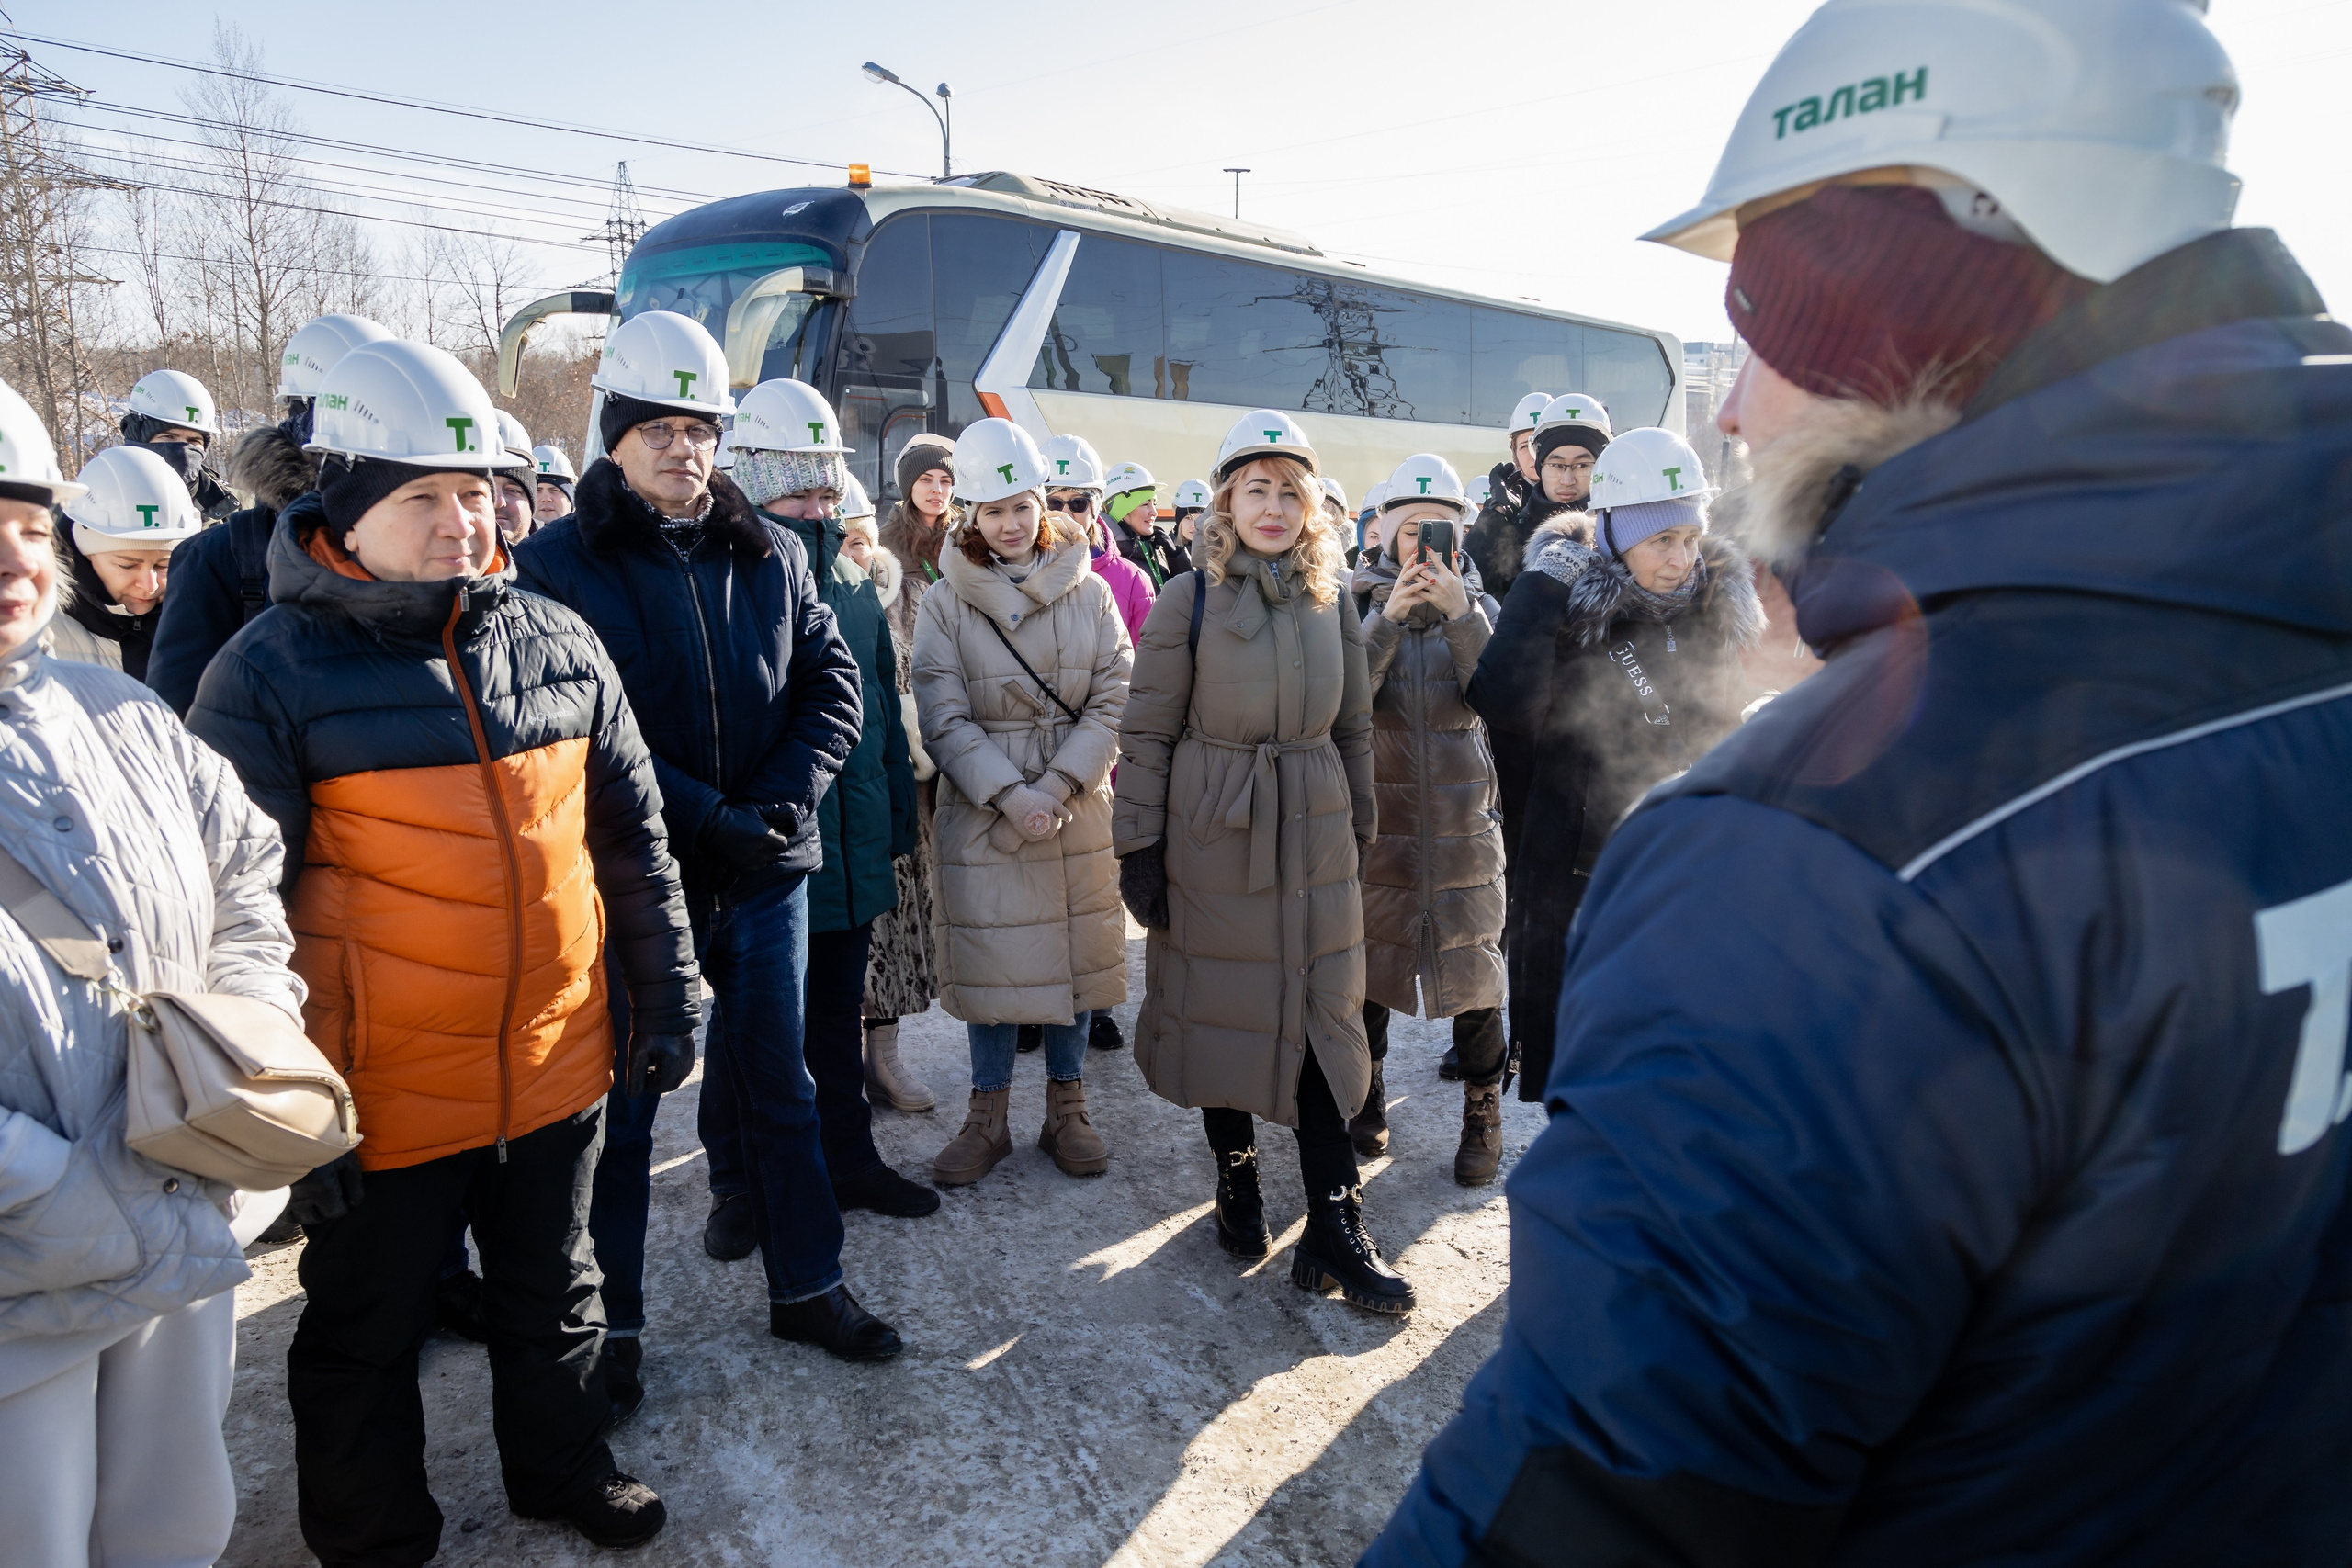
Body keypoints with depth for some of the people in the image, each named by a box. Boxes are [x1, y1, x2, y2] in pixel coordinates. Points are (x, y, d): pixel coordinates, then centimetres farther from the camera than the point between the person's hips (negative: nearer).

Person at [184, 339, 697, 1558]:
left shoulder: (557, 645, 1)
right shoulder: (273, 671, -12)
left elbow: (632, 835, 6)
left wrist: (665, 995, 7)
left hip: (558, 1070, 4)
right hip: (385, 1099, -4)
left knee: (552, 1297, 24)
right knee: (364, 1341, 18)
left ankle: (563, 1469, 47)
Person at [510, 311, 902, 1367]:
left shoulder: (770, 554, 6)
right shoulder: (559, 564, -6)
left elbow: (832, 683, 4)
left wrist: (780, 799, -11)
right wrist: (709, 820, -18)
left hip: (767, 877, 4)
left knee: (780, 1087, 15)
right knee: (620, 1107, 11)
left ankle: (807, 1287, 32)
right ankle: (609, 1320, 28)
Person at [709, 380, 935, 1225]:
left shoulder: (851, 578, 9)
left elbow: (884, 704, 13)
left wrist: (897, 815, 13)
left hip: (852, 846, 5)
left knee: (840, 1013, 18)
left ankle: (849, 1157, 34)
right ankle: (737, 1183, 26)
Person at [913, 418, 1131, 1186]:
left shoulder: (1089, 592, 2)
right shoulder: (944, 603, -2)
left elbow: (1114, 702, -3)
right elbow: (945, 720, -6)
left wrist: (1057, 788, -13)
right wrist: (1011, 795, -16)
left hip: (1078, 810, 2)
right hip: (982, 813, -1)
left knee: (1076, 952, 9)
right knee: (990, 956, 6)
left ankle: (1067, 1105, 27)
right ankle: (988, 1116, 23)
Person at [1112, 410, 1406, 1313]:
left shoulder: (1333, 602, 7)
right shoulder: (1189, 599, -4)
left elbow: (1354, 728, 14)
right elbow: (1146, 734, -4)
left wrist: (1360, 833, 13)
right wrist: (1138, 850, -6)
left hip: (1314, 835, 3)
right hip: (1212, 834, -2)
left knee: (1322, 1015, 2)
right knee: (1221, 1005, 9)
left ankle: (1336, 1230, 9)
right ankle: (1236, 1176, 31)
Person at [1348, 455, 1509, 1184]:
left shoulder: (1479, 608, 4)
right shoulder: (1357, 604, 1)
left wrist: (1461, 616, -21)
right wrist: (1389, 617, -22)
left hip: (1462, 817, 0)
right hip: (1375, 814, 0)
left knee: (1474, 961, 3)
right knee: (1368, 957, 11)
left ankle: (1483, 1115, 19)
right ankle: (1366, 1092, 31)